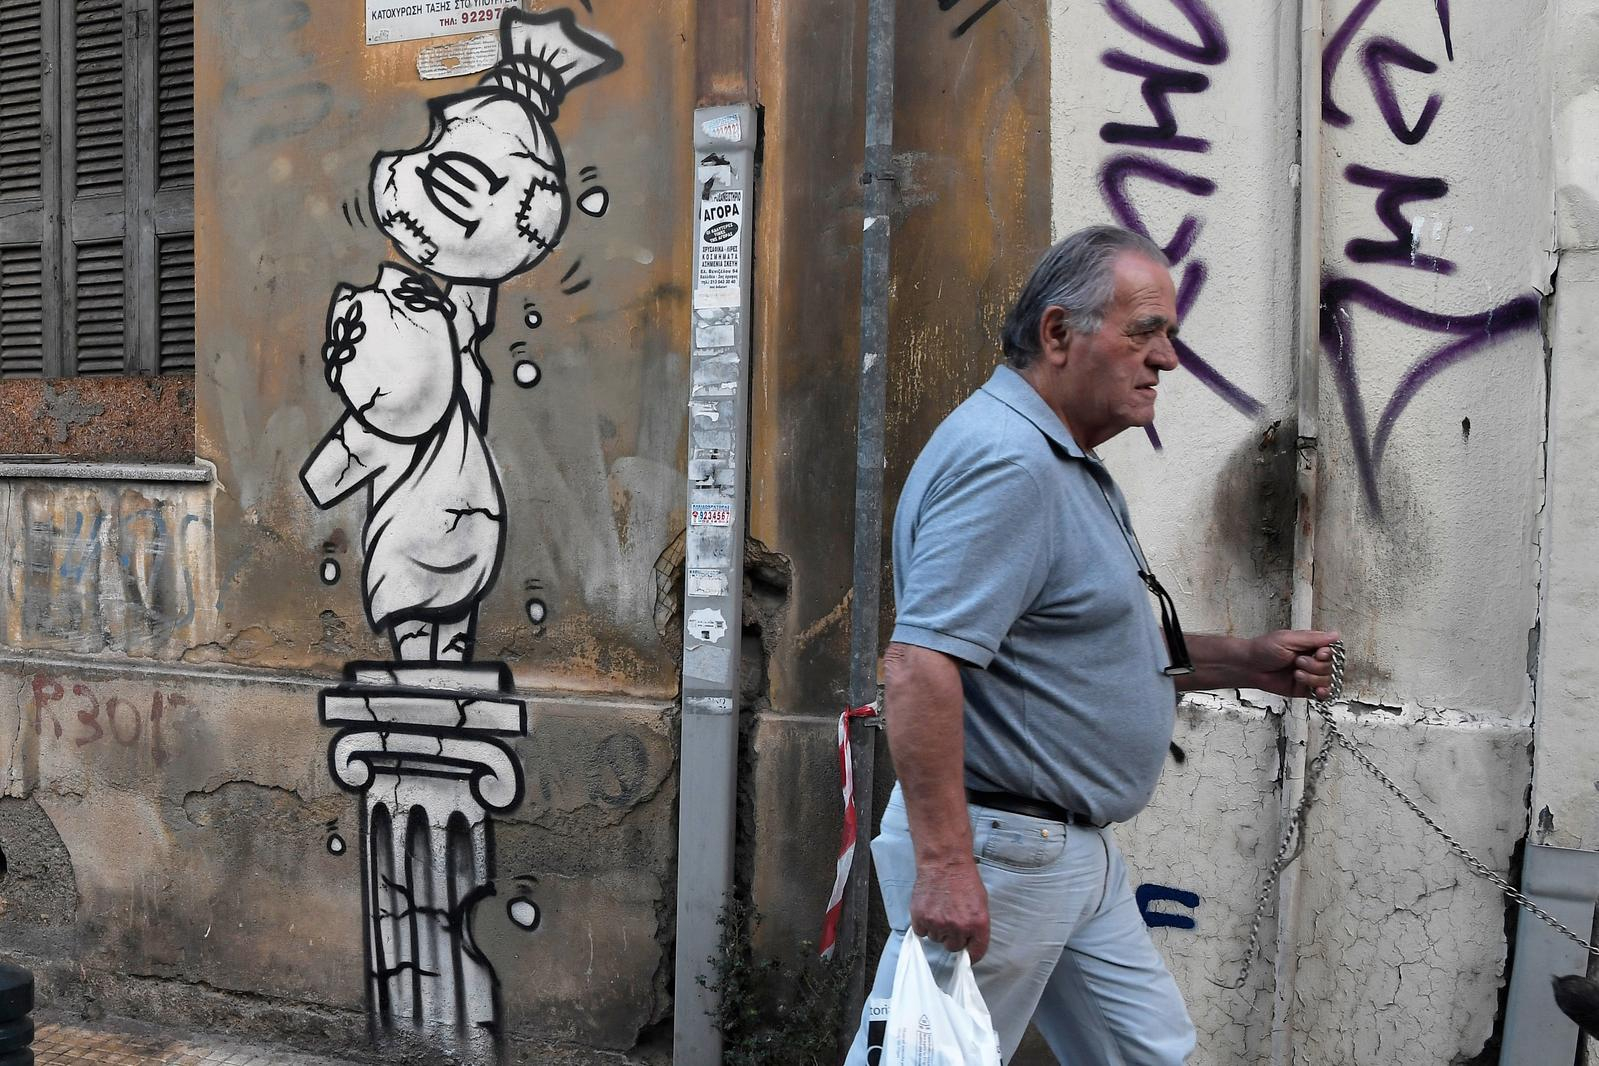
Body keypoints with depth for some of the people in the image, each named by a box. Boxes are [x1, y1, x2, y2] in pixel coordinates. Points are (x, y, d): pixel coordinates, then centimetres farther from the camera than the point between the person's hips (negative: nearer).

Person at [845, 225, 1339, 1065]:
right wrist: (943, 862, -31)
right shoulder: (1005, 460, -21)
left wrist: (1244, 662, 13)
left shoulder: (1064, 463, 15)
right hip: (994, 852, -11)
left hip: (1079, 855, 11)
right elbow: (920, 663, -29)